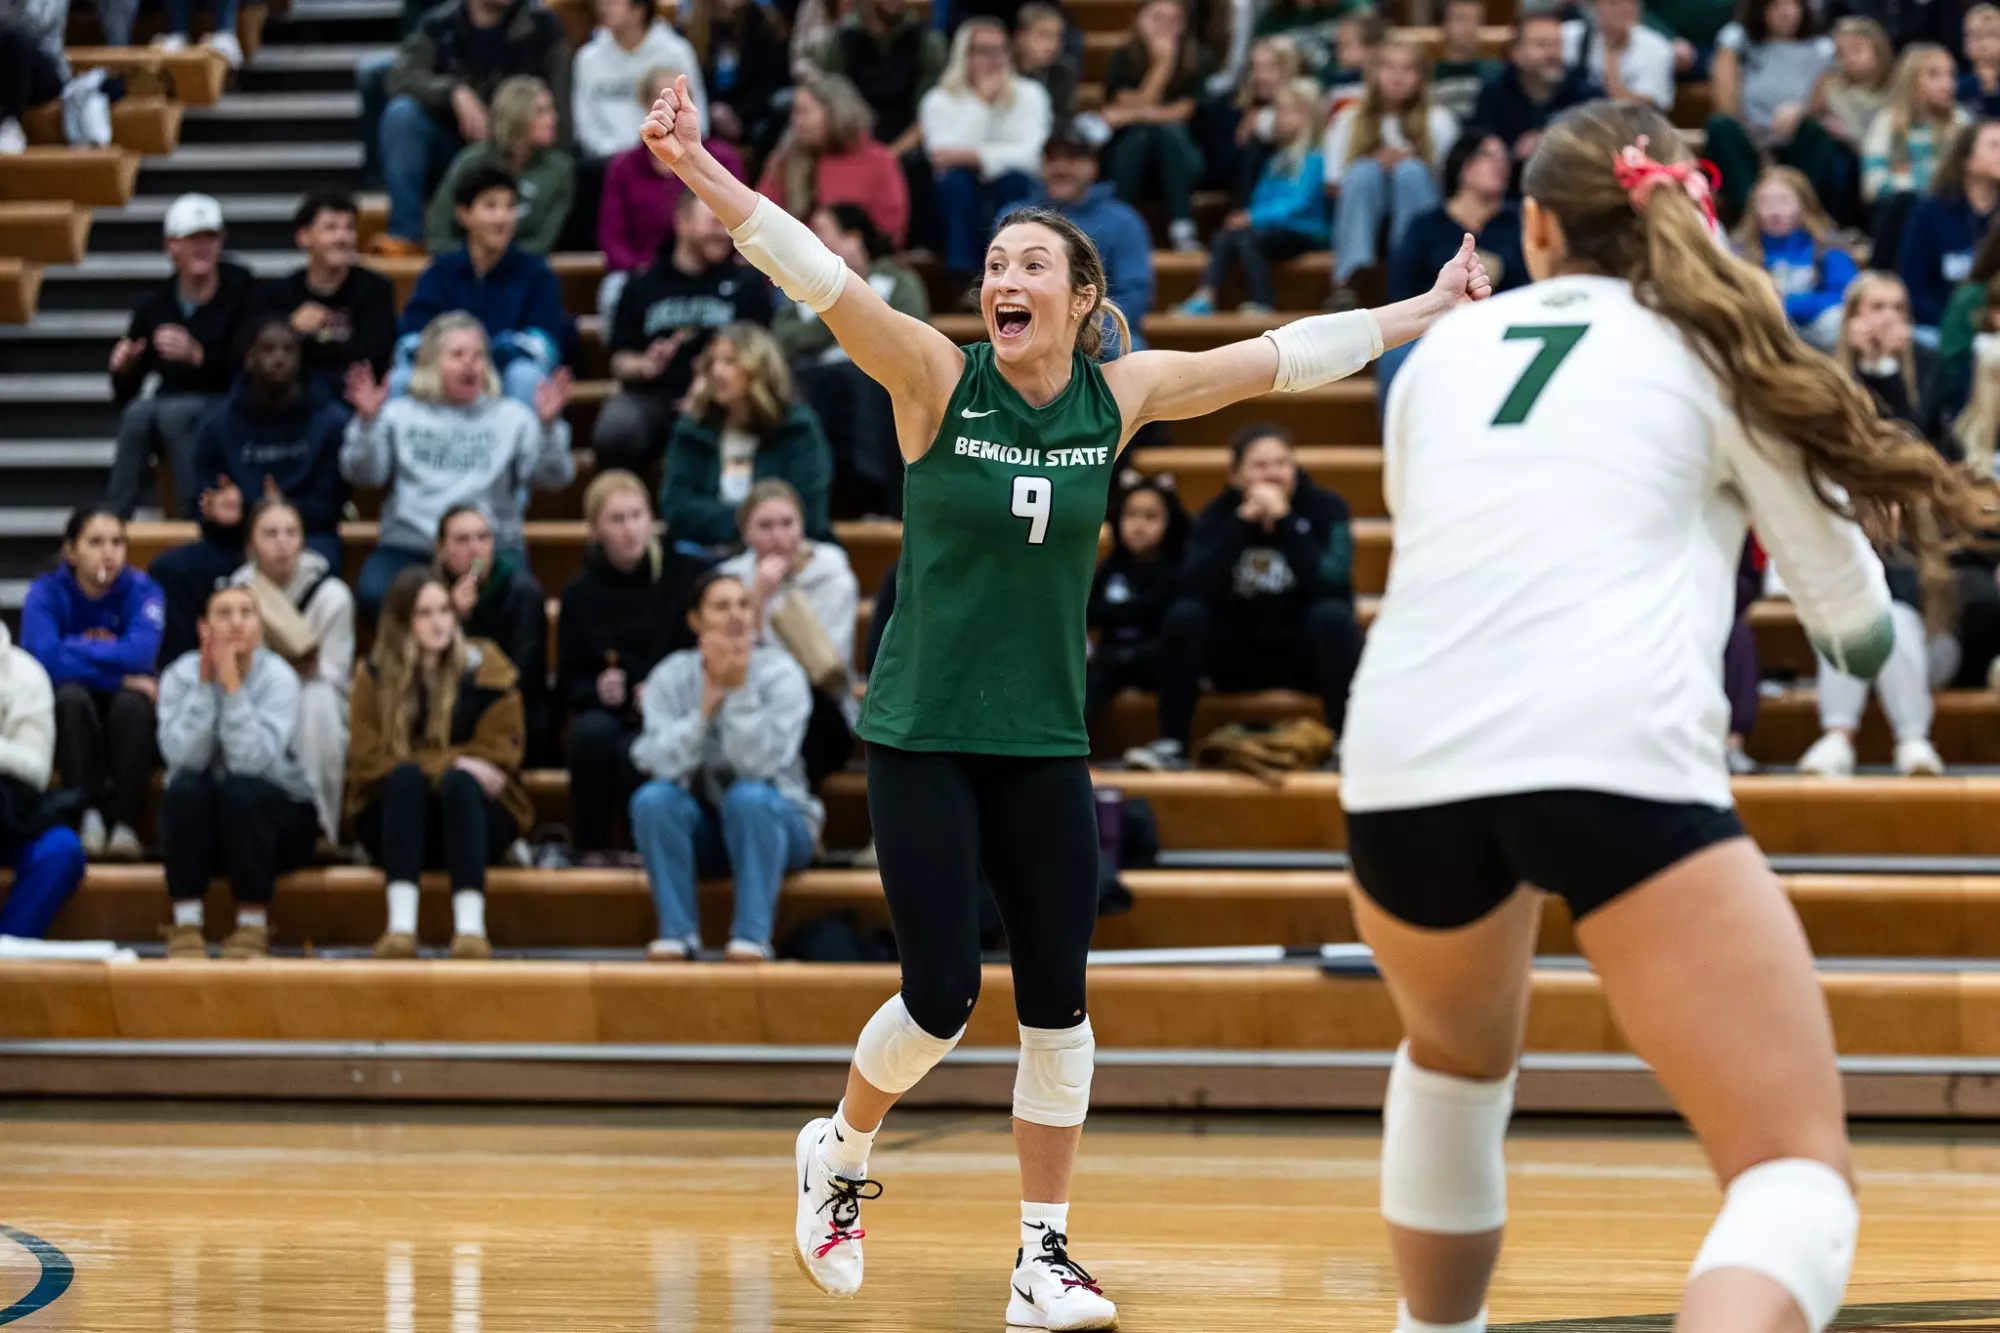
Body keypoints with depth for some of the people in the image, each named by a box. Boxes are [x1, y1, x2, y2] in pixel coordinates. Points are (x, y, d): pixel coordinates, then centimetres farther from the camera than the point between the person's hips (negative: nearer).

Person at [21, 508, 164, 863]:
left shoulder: (141, 590, -8)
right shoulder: (46, 594, -10)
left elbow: (140, 654, -25)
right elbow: (44, 661, -26)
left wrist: (74, 650, -19)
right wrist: (116, 670, -25)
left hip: (125, 726, 1)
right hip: (67, 724, 0)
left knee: (132, 702, -33)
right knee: (71, 696, -33)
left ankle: (125, 824, -34)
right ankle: (89, 817, -33)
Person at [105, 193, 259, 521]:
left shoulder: (243, 297, -5)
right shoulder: (153, 309, 6)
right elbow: (126, 397, 8)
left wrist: (198, 356, -33)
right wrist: (122, 370, -15)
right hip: (172, 405, 3)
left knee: (173, 411, -35)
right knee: (139, 412, -31)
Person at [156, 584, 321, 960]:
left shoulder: (278, 678, -15)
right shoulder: (181, 675, -9)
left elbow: (252, 761, -30)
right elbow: (182, 756, -25)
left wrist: (232, 685, -32)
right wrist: (205, 685, -28)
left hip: (273, 819, -1)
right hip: (199, 820, 2)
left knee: (242, 788, -32)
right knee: (185, 787, -29)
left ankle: (253, 925, -20)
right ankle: (186, 924, -22)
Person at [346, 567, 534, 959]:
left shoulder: (486, 669, 0)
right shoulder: (374, 675, 0)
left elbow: (499, 754, -3)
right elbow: (368, 760, -9)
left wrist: (440, 766, -19)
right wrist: (449, 762, -20)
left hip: (474, 812, 0)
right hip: (394, 821, 0)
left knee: (458, 782, -33)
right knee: (406, 776, -32)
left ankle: (471, 925, -50)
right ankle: (401, 923, -48)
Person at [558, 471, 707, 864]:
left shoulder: (687, 575, -2)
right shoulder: (580, 594, 4)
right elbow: (567, 688, 7)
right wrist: (598, 690, -16)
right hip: (609, 714, 2)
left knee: (637, 753, -35)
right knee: (593, 730, -33)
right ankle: (590, 848, -19)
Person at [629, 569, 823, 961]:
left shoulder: (781, 674, -12)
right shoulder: (671, 676, -6)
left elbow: (759, 763, -26)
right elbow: (661, 763, -21)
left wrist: (739, 690, -30)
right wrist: (706, 707, -29)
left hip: (772, 820, -2)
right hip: (700, 829, 2)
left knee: (748, 796, -34)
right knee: (653, 798, -28)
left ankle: (753, 934, -32)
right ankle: (676, 930, -23)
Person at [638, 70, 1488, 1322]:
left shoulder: (1120, 394, 1)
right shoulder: (939, 377, -9)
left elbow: (1284, 356, 8)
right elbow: (820, 275, -21)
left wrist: (1430, 311, 11)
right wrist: (697, 169, -34)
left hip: (1046, 741, 3)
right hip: (923, 736, -3)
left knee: (1058, 1001, 0)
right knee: (943, 996, -7)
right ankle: (839, 1154, 23)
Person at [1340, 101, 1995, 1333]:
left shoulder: (1443, 350, 25)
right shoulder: (1707, 347, 18)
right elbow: (1854, 620, 26)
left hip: (1407, 760, 4)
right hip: (1614, 758, -4)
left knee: (1458, 1058, 36)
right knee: (1800, 1173, -3)